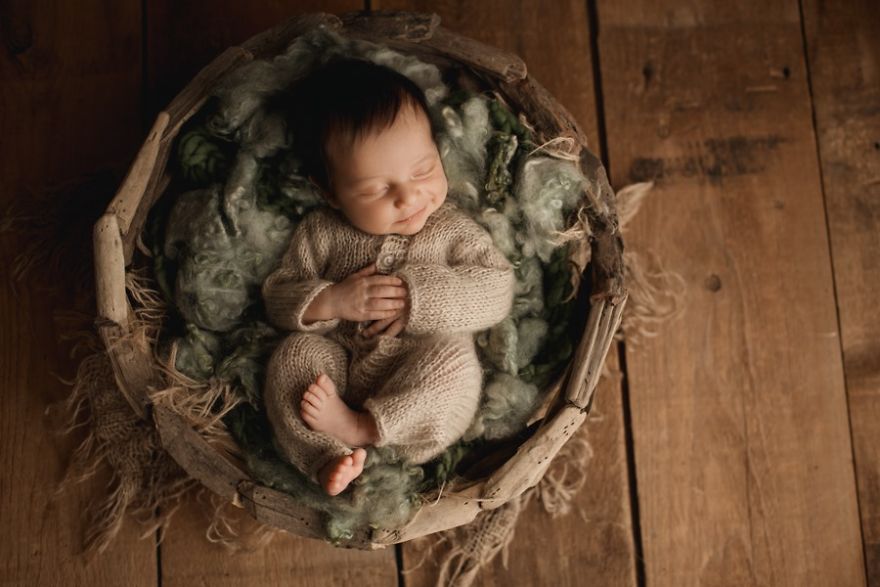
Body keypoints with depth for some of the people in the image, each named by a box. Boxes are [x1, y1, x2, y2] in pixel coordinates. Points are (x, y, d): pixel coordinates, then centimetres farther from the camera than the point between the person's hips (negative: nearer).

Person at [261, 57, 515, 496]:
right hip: (337, 369, 2)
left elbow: (497, 290, -6)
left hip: (419, 390, -2)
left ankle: (362, 428, -30)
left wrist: (419, 296, -17)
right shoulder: (321, 233, 6)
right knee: (295, 352, -24)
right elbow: (276, 297, 7)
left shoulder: (452, 230, 3)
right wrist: (332, 301, -13)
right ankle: (328, 459, -33)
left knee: (455, 357, -29)